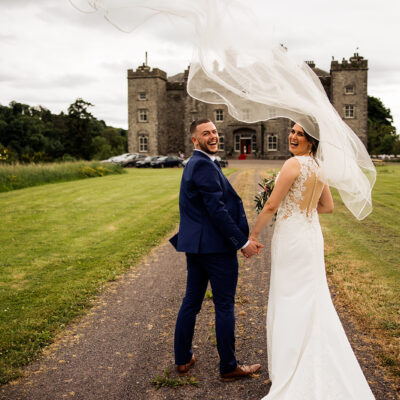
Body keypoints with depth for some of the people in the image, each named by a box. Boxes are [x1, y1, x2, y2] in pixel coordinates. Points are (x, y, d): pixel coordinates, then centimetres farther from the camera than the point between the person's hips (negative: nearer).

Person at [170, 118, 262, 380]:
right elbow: (217, 210, -21)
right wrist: (243, 242, -16)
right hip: (216, 246, -10)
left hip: (195, 245, 10)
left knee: (191, 302, 15)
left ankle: (183, 359, 27)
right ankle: (229, 367, 15)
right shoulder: (204, 165, -16)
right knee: (224, 306, 2)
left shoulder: (194, 164, 16)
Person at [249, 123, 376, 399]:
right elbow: (328, 207, 17)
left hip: (291, 238, -8)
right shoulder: (319, 168, 8)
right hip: (312, 235, 8)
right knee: (312, 304, 16)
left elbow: (271, 206, -15)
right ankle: (320, 373, 29)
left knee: (290, 305, 3)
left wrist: (254, 234, -4)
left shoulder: (294, 164, -16)